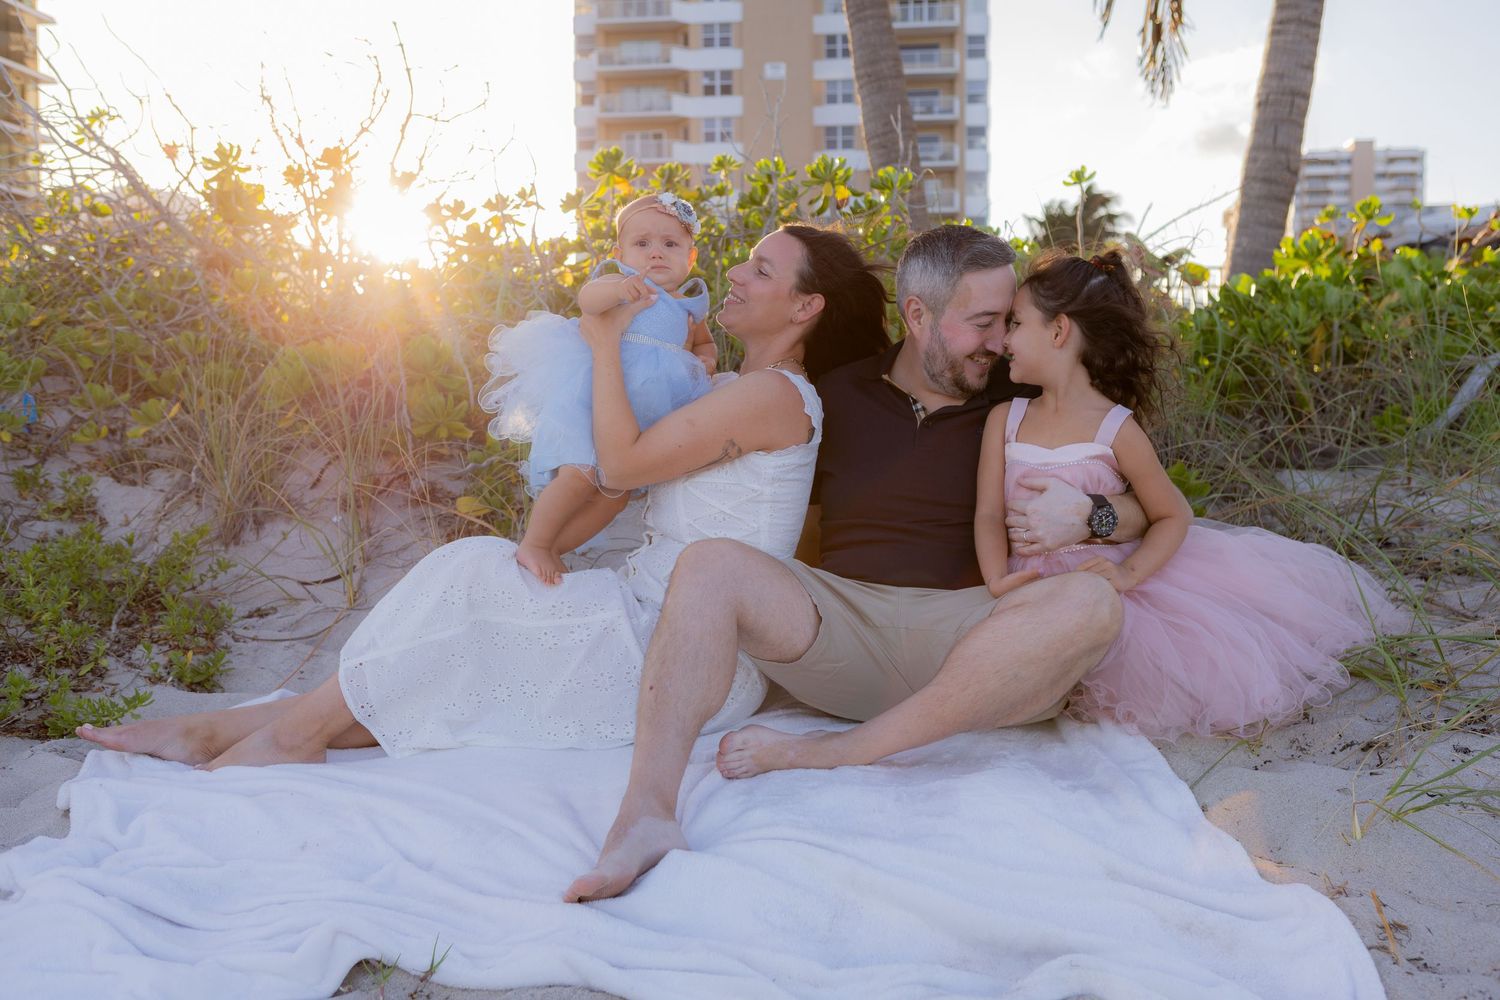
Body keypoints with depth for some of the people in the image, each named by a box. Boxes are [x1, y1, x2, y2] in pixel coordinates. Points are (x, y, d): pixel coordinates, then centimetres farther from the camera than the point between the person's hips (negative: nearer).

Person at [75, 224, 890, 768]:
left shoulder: (774, 393, -12)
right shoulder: (737, 391, 21)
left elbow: (622, 463, -16)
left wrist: (606, 343, -8)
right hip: (651, 625, 9)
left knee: (478, 573, -18)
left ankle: (300, 728, -8)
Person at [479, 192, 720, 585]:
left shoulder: (690, 306, 14)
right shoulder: (621, 281, -3)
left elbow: (703, 342, 33)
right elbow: (587, 298, -25)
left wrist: (704, 360, 9)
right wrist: (618, 289, -46)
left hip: (642, 412, 7)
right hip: (590, 394, -6)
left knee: (615, 491, 6)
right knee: (580, 475, -22)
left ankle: (551, 549, 20)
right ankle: (532, 544, -1)